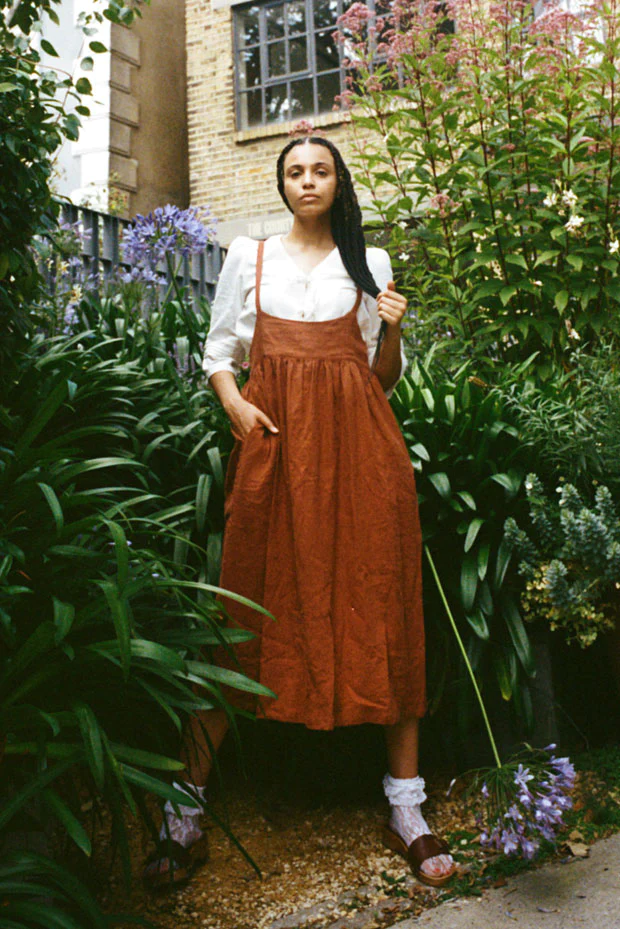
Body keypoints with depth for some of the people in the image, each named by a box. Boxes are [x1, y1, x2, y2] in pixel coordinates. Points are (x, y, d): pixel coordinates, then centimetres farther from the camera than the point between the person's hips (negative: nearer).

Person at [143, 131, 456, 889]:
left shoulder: (370, 264, 16)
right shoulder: (248, 257, 15)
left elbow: (385, 377, 14)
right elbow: (219, 354, 14)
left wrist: (392, 331, -6)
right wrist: (235, 405, -6)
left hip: (358, 443, 1)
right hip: (273, 441, 0)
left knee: (380, 606, -4)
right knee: (251, 607, -5)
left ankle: (406, 811, 6)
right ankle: (185, 809, 5)